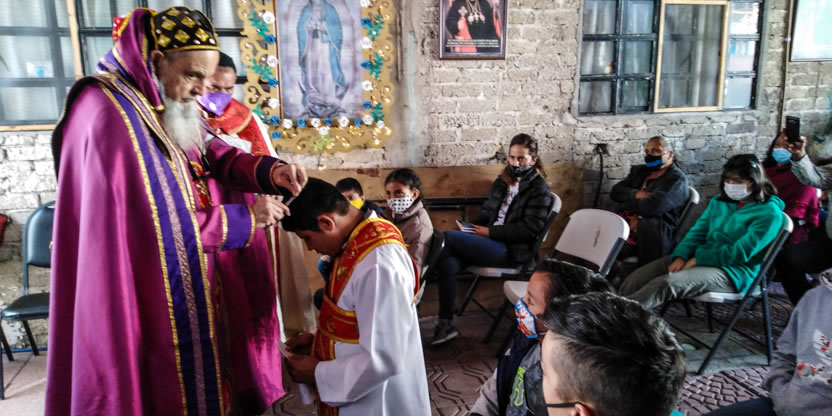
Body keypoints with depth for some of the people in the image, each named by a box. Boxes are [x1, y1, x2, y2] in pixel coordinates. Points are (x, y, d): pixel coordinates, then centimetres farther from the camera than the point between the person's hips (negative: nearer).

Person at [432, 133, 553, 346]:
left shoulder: (539, 189, -1)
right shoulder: (502, 181, 18)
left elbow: (530, 229, -10)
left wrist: (491, 232, -13)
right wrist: (473, 228, 1)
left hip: (511, 250, -6)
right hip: (491, 242, 6)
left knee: (448, 238, -24)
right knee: (448, 263, -25)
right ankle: (445, 324, -18)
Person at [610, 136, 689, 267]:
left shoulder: (676, 179, -2)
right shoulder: (639, 171, 22)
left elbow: (652, 207, -18)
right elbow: (615, 191, 11)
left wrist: (627, 203, -1)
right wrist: (637, 194, -8)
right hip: (629, 223, 7)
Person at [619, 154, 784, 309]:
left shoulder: (769, 213, -8)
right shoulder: (719, 201, 13)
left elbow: (739, 253, -15)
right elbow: (697, 232, 9)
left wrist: (697, 259, -16)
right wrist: (681, 256, -9)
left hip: (731, 271, -7)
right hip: (698, 257, 7)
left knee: (666, 283, -33)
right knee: (636, 278, -14)